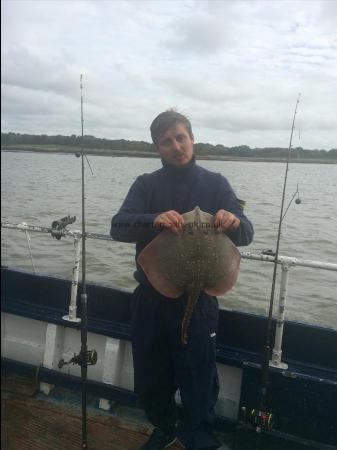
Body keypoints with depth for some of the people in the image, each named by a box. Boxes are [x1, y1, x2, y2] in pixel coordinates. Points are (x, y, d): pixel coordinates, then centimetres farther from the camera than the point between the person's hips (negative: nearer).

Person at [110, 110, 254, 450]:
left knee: (198, 380, 7)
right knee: (150, 378, 17)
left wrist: (234, 222, -31)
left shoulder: (215, 184, 2)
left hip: (197, 300, -1)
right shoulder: (146, 185, 3)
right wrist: (154, 220, -32)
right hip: (150, 298, 2)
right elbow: (118, 227, -12)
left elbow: (245, 234, -7)